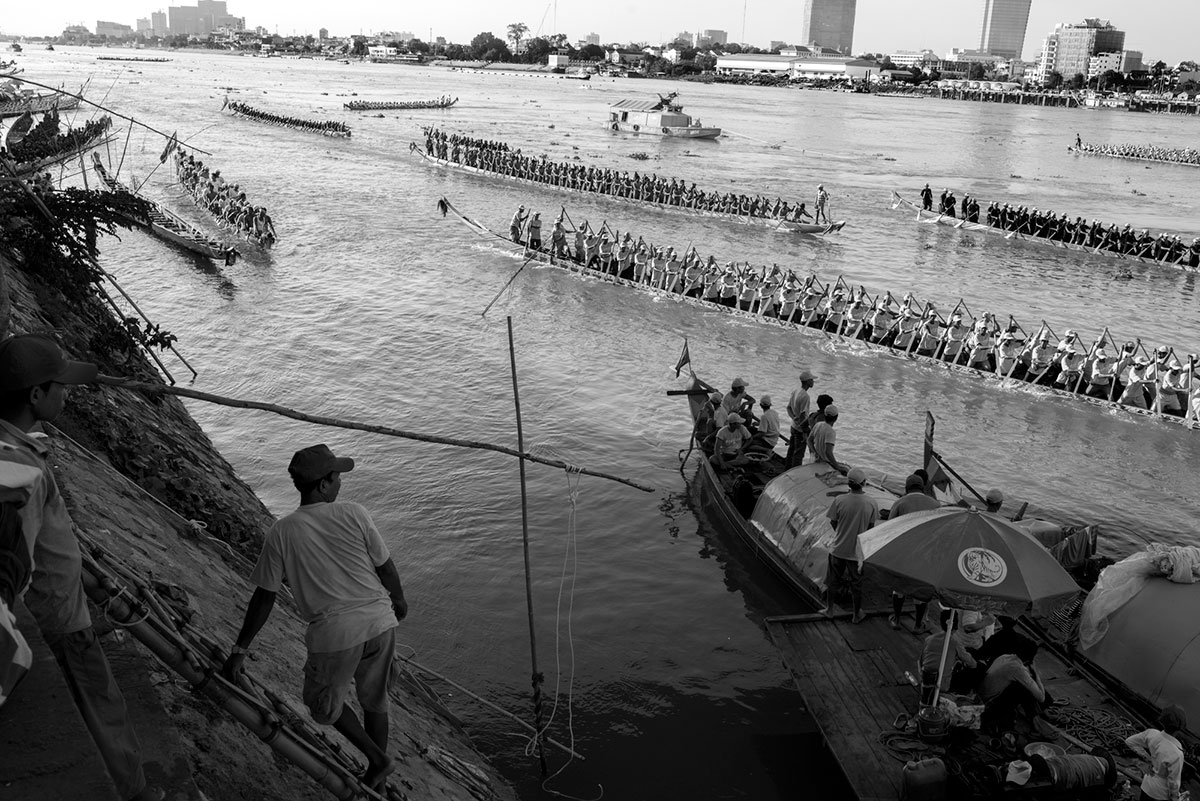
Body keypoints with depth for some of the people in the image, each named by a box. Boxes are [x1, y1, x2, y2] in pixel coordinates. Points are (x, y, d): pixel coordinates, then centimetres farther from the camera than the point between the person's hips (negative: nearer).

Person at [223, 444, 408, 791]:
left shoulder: (281, 533, -3)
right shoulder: (354, 515, -4)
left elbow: (263, 598, 1)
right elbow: (386, 568, 4)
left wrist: (239, 651, 11)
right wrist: (399, 601, 24)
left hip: (333, 634, -2)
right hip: (380, 621, 2)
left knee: (325, 702, 26)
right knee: (374, 698, 25)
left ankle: (378, 758, 22)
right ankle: (377, 776, 40)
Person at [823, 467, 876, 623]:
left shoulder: (839, 500, -18)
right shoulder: (871, 503, -16)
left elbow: (833, 522, -5)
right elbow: (871, 527, -3)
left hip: (838, 548, 0)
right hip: (858, 551, 0)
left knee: (833, 578, 21)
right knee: (856, 582, 17)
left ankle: (829, 607, 39)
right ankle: (857, 614, 34)